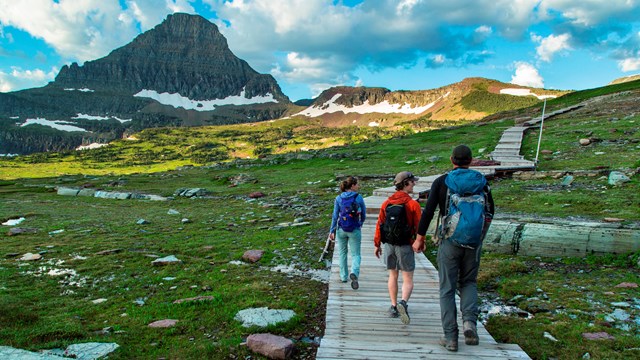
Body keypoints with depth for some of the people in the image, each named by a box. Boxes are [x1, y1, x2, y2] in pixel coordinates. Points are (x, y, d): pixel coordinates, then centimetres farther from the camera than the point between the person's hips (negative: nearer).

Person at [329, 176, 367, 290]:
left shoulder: (338, 198, -3)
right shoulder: (358, 198, -7)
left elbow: (335, 216, -2)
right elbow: (363, 214, 3)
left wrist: (332, 231, 5)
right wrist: (360, 224, 23)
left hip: (341, 230, 2)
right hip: (355, 230, -2)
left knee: (342, 253, 19)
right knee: (356, 254, 6)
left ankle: (344, 276, 26)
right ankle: (354, 273, -19)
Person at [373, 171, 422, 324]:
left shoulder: (386, 203, 2)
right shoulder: (413, 204, -12)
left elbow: (379, 224, 4)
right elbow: (419, 226, -10)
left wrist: (377, 244, 13)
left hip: (388, 245, 4)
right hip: (405, 246, -4)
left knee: (393, 276, 17)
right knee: (408, 279, 3)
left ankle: (394, 307, 20)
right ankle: (403, 302, -20)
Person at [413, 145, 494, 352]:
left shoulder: (441, 182, -3)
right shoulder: (481, 181, 4)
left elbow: (428, 212, -7)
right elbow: (490, 211, 10)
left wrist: (419, 238, 1)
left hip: (449, 240, -2)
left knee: (447, 288, 6)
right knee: (469, 282, 19)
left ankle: (450, 337, 6)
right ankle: (469, 321, -3)